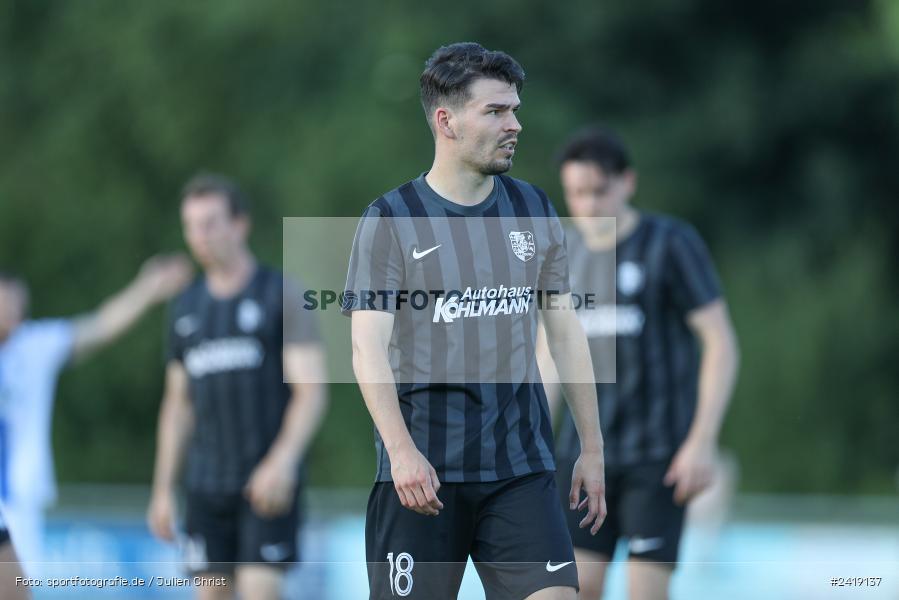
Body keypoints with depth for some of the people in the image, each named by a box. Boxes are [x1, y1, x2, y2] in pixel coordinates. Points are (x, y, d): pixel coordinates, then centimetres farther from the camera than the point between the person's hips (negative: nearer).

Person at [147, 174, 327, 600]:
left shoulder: (282, 296, -3)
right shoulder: (187, 308, 13)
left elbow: (312, 392, -11)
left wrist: (284, 460, -26)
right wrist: (163, 490, 11)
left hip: (269, 482, -5)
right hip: (208, 482, 5)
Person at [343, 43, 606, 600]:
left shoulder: (534, 210, 10)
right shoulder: (390, 220, -3)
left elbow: (566, 332, 16)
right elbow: (369, 346, -11)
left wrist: (592, 447, 12)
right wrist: (400, 449, -25)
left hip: (522, 465, 3)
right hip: (421, 470, -3)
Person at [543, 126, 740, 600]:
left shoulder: (672, 243, -10)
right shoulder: (568, 253, 7)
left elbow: (721, 342, -11)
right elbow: (552, 349, 16)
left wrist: (703, 440, -19)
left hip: (660, 453, -5)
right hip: (586, 450, 5)